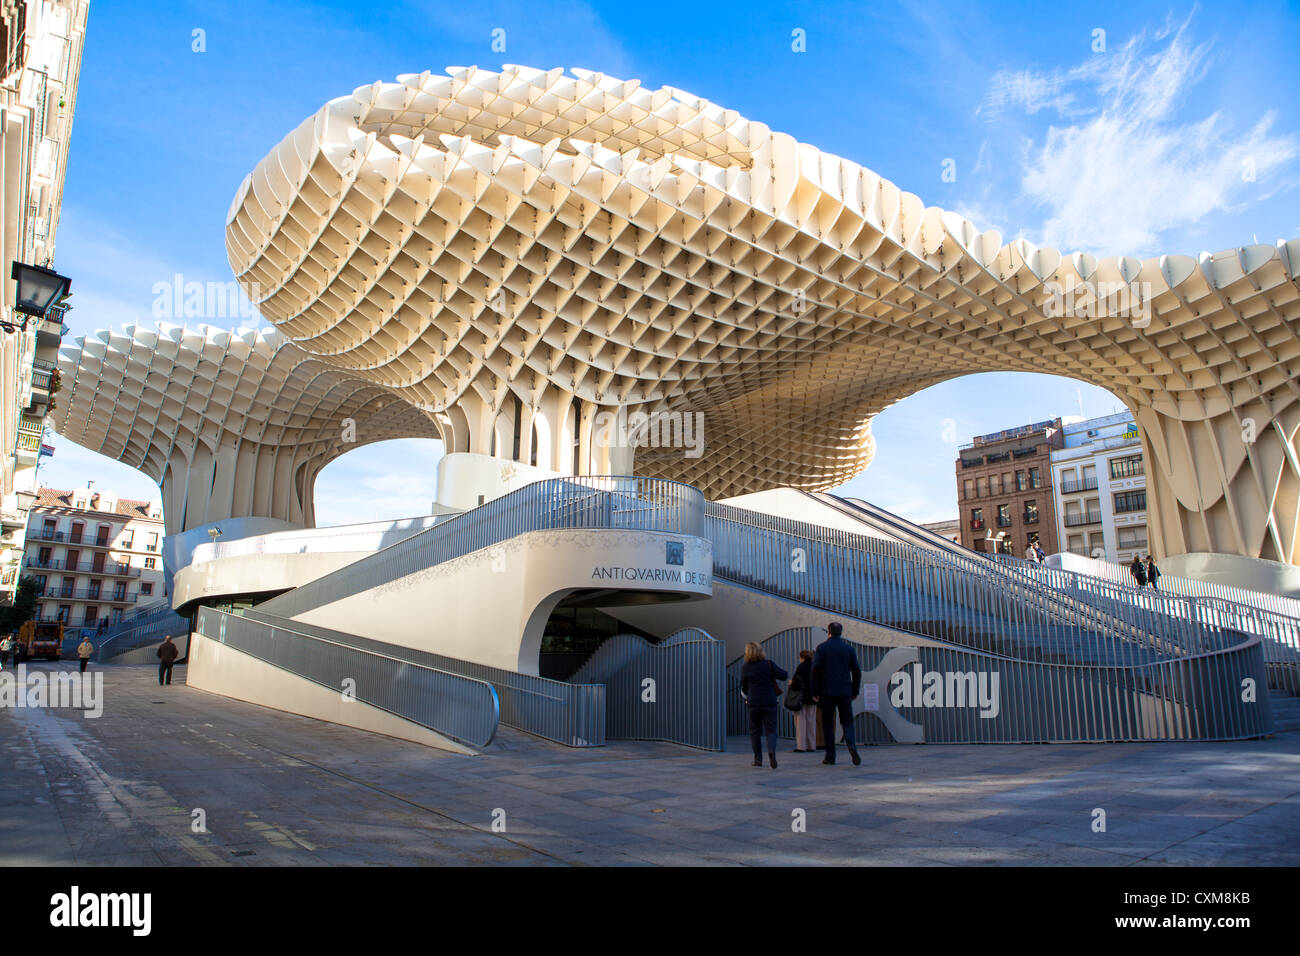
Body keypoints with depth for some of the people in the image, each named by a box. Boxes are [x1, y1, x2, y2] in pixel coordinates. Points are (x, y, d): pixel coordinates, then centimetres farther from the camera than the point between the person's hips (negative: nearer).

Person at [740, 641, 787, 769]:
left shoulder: (745, 668, -1)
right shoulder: (769, 664, -3)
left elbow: (743, 688, 7)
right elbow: (783, 676, -6)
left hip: (753, 703, 0)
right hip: (770, 702, 0)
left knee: (755, 731, 13)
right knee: (771, 730, 4)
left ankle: (758, 759, 13)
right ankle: (772, 750, -23)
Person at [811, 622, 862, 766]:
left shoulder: (822, 648, -2)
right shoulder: (849, 649, 7)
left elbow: (815, 670, -7)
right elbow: (857, 672, 8)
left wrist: (814, 691, -2)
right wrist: (855, 691, 15)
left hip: (827, 692, -2)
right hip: (845, 693, 2)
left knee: (827, 724, 6)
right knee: (847, 722, 9)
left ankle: (830, 756, 5)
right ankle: (852, 746, -17)